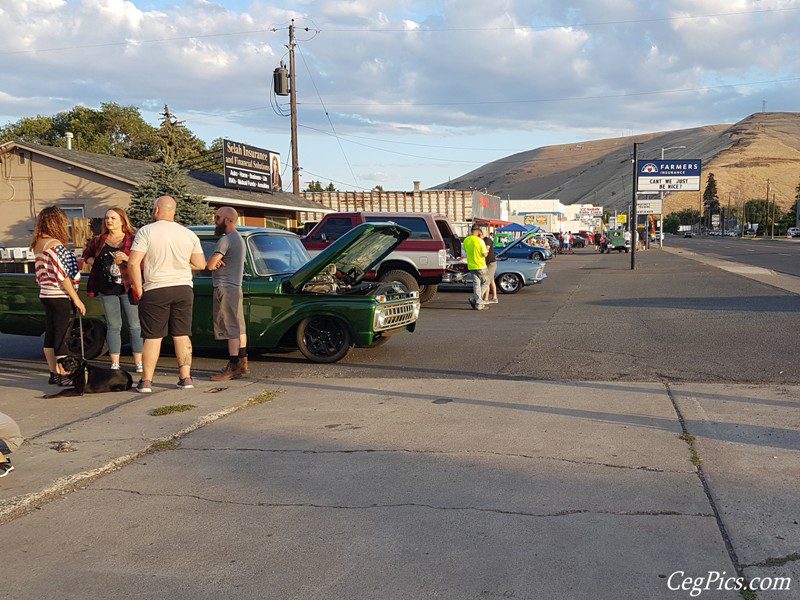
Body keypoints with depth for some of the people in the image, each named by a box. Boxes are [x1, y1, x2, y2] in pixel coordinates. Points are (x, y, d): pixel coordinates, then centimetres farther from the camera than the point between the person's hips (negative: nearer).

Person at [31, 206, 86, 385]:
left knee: (50, 336, 13)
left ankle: (54, 373, 21)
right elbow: (62, 276, -18)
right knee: (62, 337, -3)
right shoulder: (55, 244, -16)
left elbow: (39, 275, 14)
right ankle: (63, 376, 2)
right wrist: (76, 299, -14)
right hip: (60, 297, -9)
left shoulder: (37, 245, 11)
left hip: (45, 295, 9)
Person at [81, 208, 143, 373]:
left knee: (135, 325, 0)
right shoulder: (98, 241, 13)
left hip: (129, 288, -3)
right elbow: (86, 255, 27)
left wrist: (127, 259, -18)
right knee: (113, 326, 6)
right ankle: (115, 363, 11)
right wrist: (92, 261, 7)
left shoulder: (132, 240, 1)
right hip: (107, 290, 3)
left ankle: (139, 362, 6)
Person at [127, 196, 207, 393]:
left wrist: (138, 289, -4)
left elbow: (133, 263, -12)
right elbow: (200, 264, 6)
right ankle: (186, 378, 10)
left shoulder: (146, 231, -6)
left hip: (155, 291, -3)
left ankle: (146, 381, 4)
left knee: (152, 337, 3)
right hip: (184, 289, 3)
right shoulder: (189, 234, 6)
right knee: (182, 335, 10)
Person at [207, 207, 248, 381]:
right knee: (240, 328, 14)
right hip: (236, 287, 10)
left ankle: (233, 368, -10)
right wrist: (217, 262, -3)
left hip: (225, 289, -10)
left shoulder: (226, 239, -14)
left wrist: (215, 262, 2)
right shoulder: (239, 239, 18)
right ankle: (242, 364, 21)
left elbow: (210, 265, -21)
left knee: (231, 330, -10)